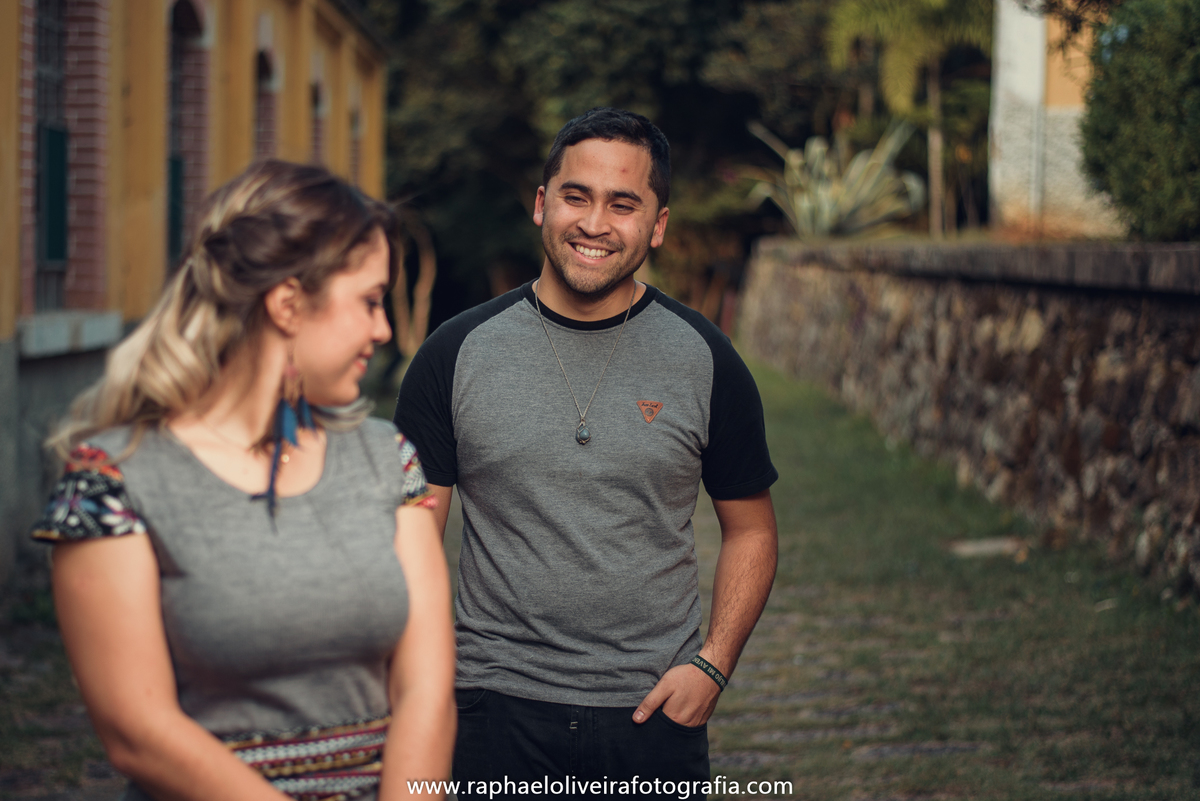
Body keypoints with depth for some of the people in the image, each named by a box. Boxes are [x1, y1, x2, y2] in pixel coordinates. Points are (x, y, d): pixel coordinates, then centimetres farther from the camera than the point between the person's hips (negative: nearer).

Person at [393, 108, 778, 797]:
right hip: (498, 708, 0)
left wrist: (712, 665, -4)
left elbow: (750, 530, 9)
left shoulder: (705, 360, 0)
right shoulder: (458, 353, -1)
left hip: (656, 713, 1)